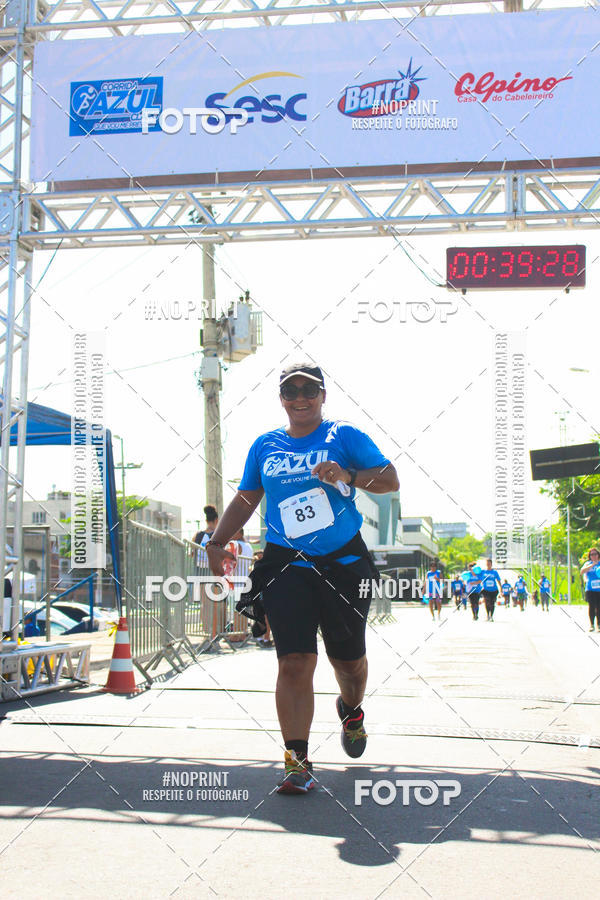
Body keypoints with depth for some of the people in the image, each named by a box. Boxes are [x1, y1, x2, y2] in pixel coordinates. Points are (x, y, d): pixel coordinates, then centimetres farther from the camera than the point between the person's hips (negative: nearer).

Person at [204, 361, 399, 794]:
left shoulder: (345, 437, 4)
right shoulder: (265, 446, 13)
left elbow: (391, 479, -2)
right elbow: (245, 499, 20)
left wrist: (349, 477, -19)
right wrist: (217, 542, 8)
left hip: (344, 566, -1)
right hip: (286, 568, 1)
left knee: (349, 661, 11)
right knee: (295, 663, -12)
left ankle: (351, 709, 45)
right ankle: (297, 762, -9)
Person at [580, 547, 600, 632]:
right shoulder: (588, 563, 7)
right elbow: (582, 571, -10)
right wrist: (592, 565, -19)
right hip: (590, 589, 0)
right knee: (591, 606, -2)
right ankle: (591, 624, 6)